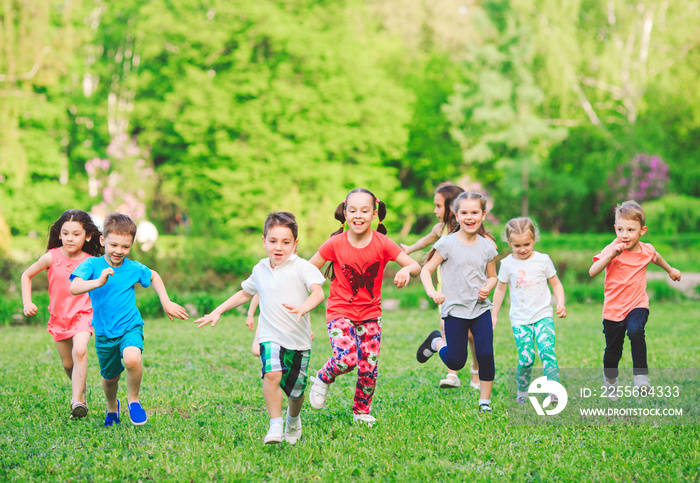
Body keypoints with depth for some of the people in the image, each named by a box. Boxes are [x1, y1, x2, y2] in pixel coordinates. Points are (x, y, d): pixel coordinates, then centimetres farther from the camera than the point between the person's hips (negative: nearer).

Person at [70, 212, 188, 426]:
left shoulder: (134, 268, -4)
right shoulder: (93, 265, -10)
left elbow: (154, 276, 19)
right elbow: (74, 288, -27)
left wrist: (166, 303, 14)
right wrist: (98, 282, -43)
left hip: (130, 326, -1)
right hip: (104, 333, 1)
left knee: (132, 359, -31)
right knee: (110, 377, 15)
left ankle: (133, 399, -4)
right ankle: (112, 406, 50)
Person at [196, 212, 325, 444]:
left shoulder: (302, 267, -8)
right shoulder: (260, 270, 8)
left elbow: (318, 292, -23)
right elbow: (245, 293, 26)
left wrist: (303, 308, -44)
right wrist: (218, 311, 23)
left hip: (298, 339, -2)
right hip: (270, 336, 2)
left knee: (296, 390, 10)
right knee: (272, 373, -27)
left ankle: (293, 419, 43)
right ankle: (275, 427, -20)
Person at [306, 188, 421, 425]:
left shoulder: (382, 243, -9)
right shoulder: (335, 244, -10)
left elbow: (416, 266, -12)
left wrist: (406, 270, -36)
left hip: (370, 314, 2)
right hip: (340, 312, -2)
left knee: (368, 367, 1)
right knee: (346, 359, -23)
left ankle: (362, 411, 25)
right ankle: (323, 379, 10)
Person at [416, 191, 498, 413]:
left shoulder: (487, 246, 3)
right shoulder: (448, 243, -7)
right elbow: (426, 270, -4)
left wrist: (487, 287, -8)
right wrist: (432, 292, -22)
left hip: (481, 308, 2)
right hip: (455, 309, -2)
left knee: (486, 354, -9)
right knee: (455, 362, 0)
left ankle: (485, 400, 7)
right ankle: (436, 342, 32)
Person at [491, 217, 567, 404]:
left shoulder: (543, 260, 1)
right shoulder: (507, 264, 2)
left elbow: (556, 284, 11)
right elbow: (500, 289, 15)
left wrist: (561, 303, -6)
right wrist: (494, 315, 17)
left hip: (543, 315, 0)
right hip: (520, 319, 0)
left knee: (547, 351, -20)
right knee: (526, 358, -10)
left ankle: (554, 392, -21)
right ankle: (522, 392, 13)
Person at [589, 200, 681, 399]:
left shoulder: (646, 250, -2)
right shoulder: (612, 250, -14)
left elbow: (656, 257, 25)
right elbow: (592, 272, -27)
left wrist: (670, 269, 41)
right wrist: (611, 255, -39)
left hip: (638, 305, 1)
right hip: (613, 308, -1)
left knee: (635, 330, -32)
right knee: (613, 352, 9)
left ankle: (641, 373, -23)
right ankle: (610, 379, 40)